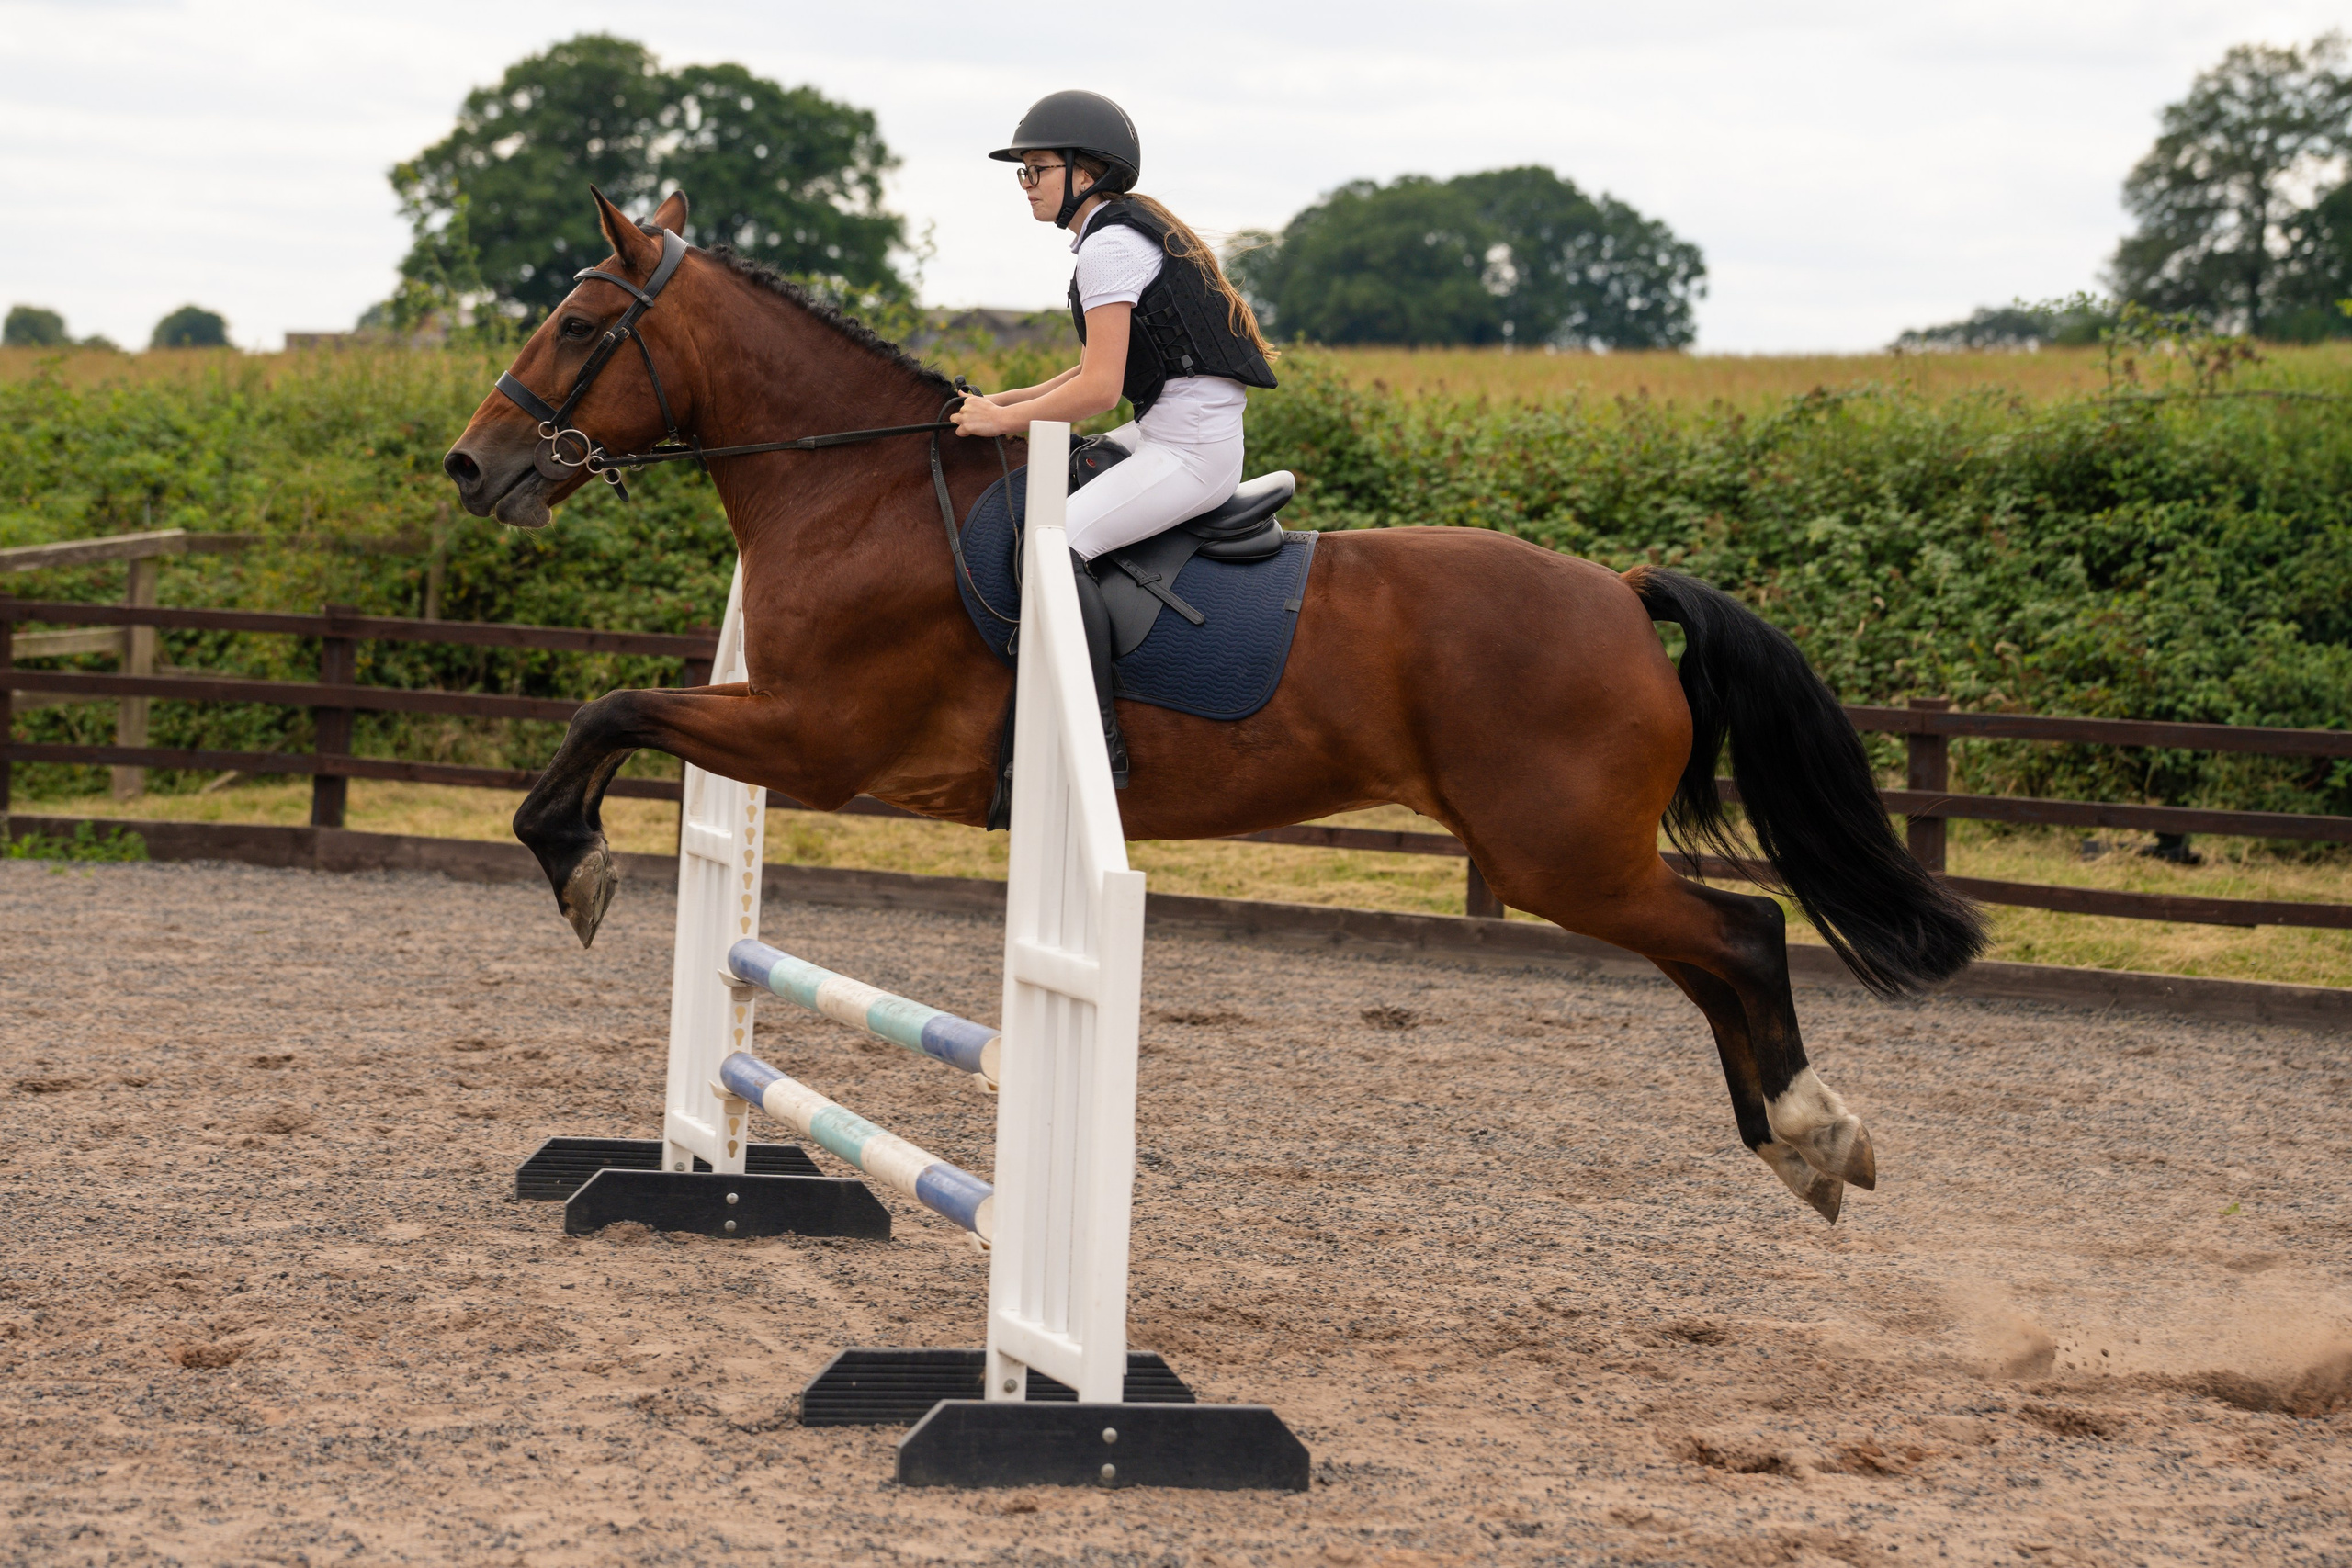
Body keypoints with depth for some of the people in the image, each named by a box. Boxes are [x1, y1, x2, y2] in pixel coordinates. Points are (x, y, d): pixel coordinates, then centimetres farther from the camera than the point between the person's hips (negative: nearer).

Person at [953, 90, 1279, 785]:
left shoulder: (1108, 245, -14)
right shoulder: (1131, 228, 17)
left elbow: (1099, 389, -19)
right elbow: (1104, 366, 22)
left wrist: (1004, 419, -8)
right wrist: (1008, 401, 14)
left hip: (1190, 449, -11)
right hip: (1169, 432, 11)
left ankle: (1097, 736, -23)